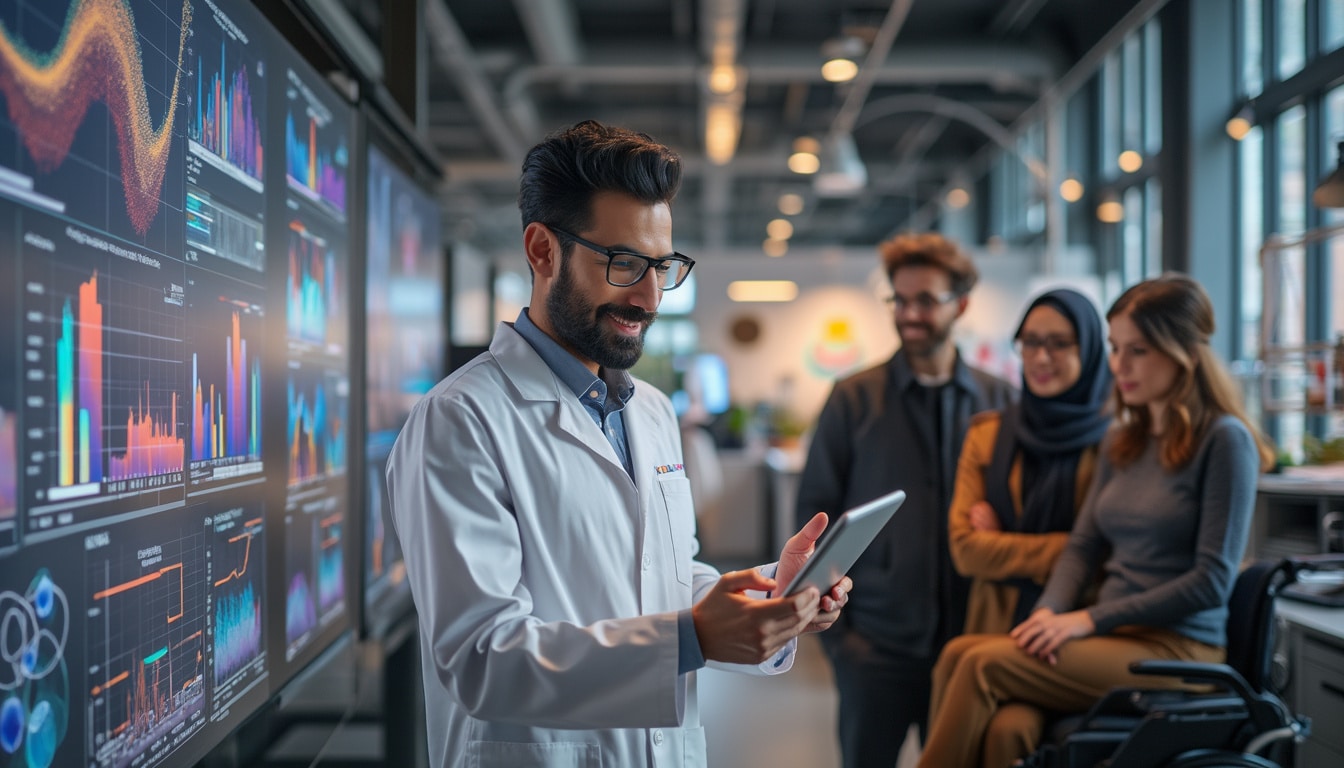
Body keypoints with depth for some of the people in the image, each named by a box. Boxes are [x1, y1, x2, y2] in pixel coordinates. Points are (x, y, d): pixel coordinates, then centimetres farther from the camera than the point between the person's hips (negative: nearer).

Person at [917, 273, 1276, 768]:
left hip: (1174, 650, -6)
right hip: (1113, 637, 7)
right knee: (959, 653, -19)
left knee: (984, 664, -23)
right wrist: (1048, 614, -7)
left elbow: (1213, 581, -12)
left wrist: (1089, 619, -15)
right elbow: (1082, 547, 13)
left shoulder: (1223, 439, -7)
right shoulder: (1121, 441, 16)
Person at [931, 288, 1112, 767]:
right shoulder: (988, 434, 13)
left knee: (1010, 727, -30)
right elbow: (964, 546, 3)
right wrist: (1062, 549, -7)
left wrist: (1005, 544, -4)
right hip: (994, 629, 3)